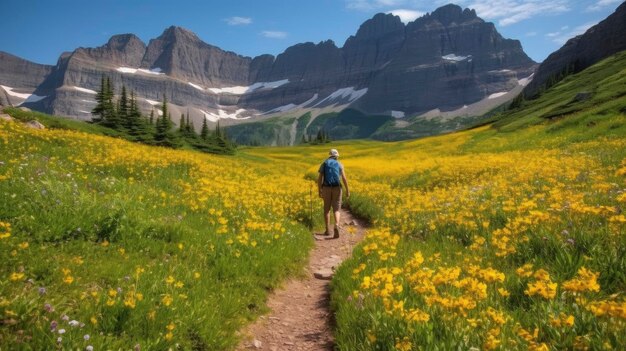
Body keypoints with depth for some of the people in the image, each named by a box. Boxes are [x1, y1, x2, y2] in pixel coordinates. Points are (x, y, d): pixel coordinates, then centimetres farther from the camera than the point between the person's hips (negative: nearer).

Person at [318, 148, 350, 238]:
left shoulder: (323, 164, 5)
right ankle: (336, 226, -25)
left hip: (326, 188, 1)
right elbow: (344, 178, -5)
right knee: (336, 210, 1)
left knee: (327, 209, 15)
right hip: (337, 189, 0)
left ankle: (327, 230, 11)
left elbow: (319, 179, -2)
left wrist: (319, 191, 5)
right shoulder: (339, 164, 4)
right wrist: (347, 190, 1)